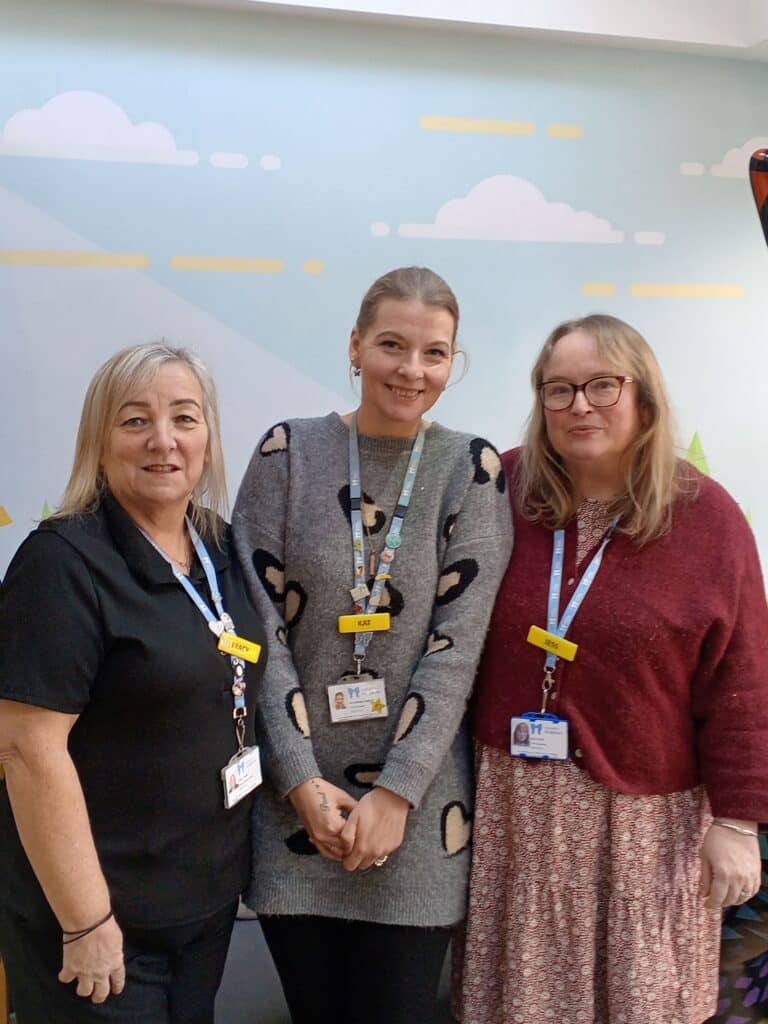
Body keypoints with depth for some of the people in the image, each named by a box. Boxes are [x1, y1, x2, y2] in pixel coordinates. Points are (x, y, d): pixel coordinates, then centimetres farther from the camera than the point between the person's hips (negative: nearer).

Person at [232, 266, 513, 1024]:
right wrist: (302, 780, -9)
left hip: (417, 803, 0)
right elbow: (262, 624, -4)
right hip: (294, 795, 1)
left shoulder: (470, 469, -2)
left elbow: (458, 642, -7)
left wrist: (396, 791, -12)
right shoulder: (287, 452, -1)